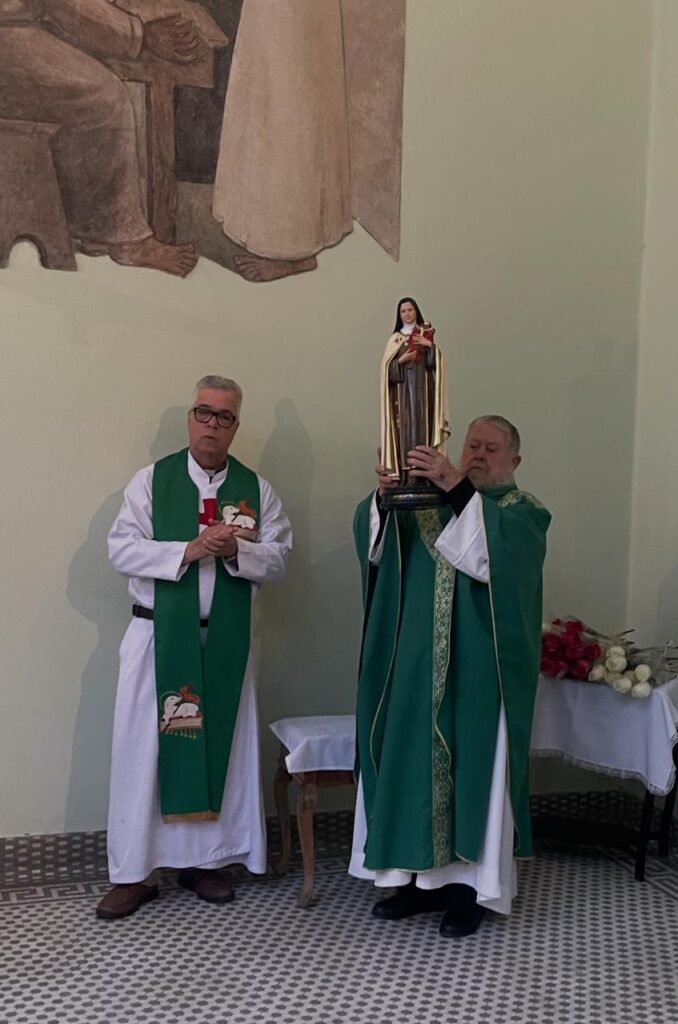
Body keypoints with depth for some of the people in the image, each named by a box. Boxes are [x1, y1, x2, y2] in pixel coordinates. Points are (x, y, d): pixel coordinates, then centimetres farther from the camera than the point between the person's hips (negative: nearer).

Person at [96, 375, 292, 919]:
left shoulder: (256, 489, 6)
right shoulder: (151, 480, 2)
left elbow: (278, 558, 2)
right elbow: (122, 549, -6)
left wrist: (236, 551, -18)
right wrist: (187, 550, -18)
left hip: (227, 640, 2)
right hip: (159, 635, -1)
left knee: (222, 746, 8)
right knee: (142, 747, 1)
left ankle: (206, 860, 24)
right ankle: (133, 872, 13)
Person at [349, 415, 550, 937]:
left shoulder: (525, 511, 1)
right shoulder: (429, 500, 12)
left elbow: (493, 553, -22)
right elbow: (376, 548, -2)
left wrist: (457, 488, -30)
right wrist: (384, 494, -21)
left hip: (479, 672, -4)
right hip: (420, 667, 4)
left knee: (474, 769, 2)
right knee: (413, 765, 8)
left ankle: (471, 884, 15)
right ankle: (423, 875, 22)